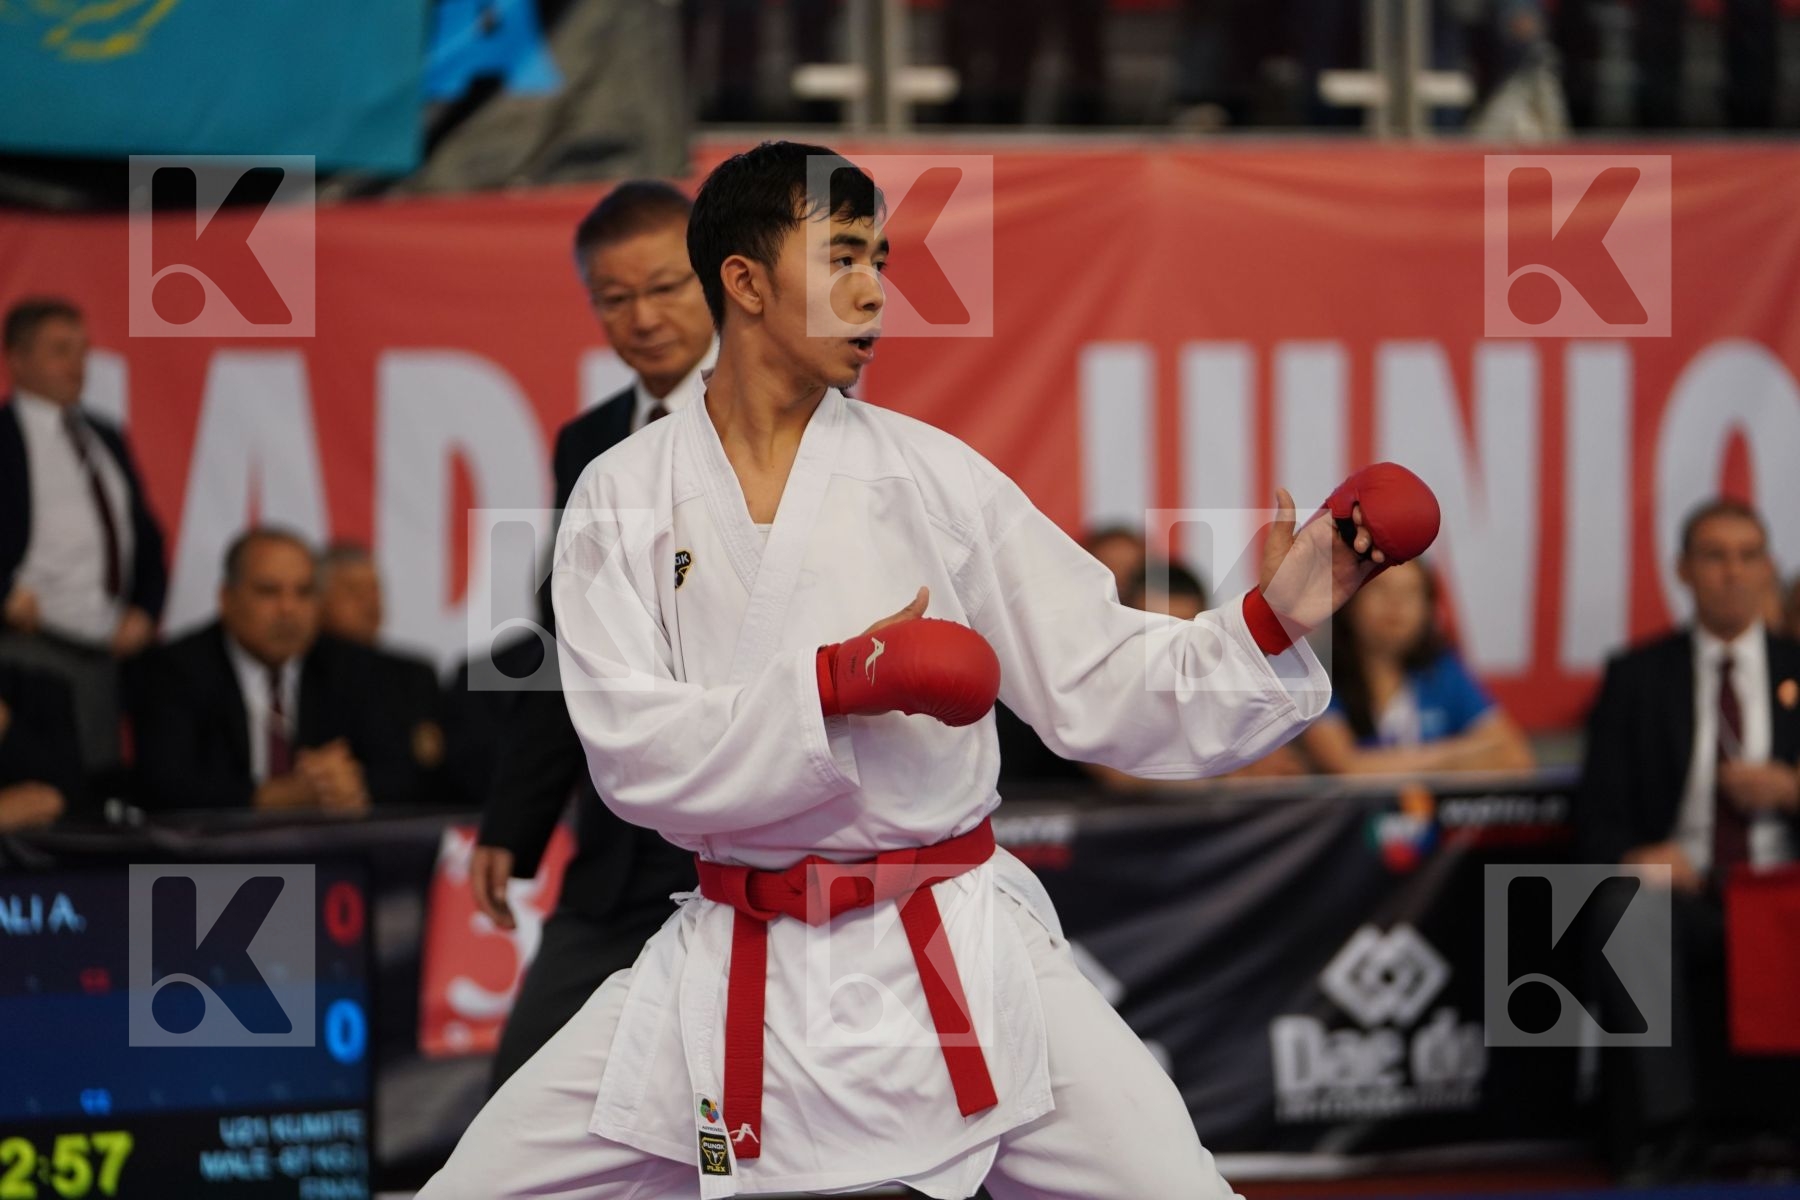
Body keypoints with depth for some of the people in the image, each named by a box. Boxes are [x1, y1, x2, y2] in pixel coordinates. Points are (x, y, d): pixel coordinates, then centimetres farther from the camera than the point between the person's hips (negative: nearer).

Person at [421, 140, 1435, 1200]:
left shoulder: (933, 476, 2)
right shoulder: (622, 499, 1)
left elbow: (1100, 683, 3)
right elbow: (633, 751, -10)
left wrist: (1271, 623, -10)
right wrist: (835, 685, -21)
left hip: (961, 966, 0)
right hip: (736, 963, 0)